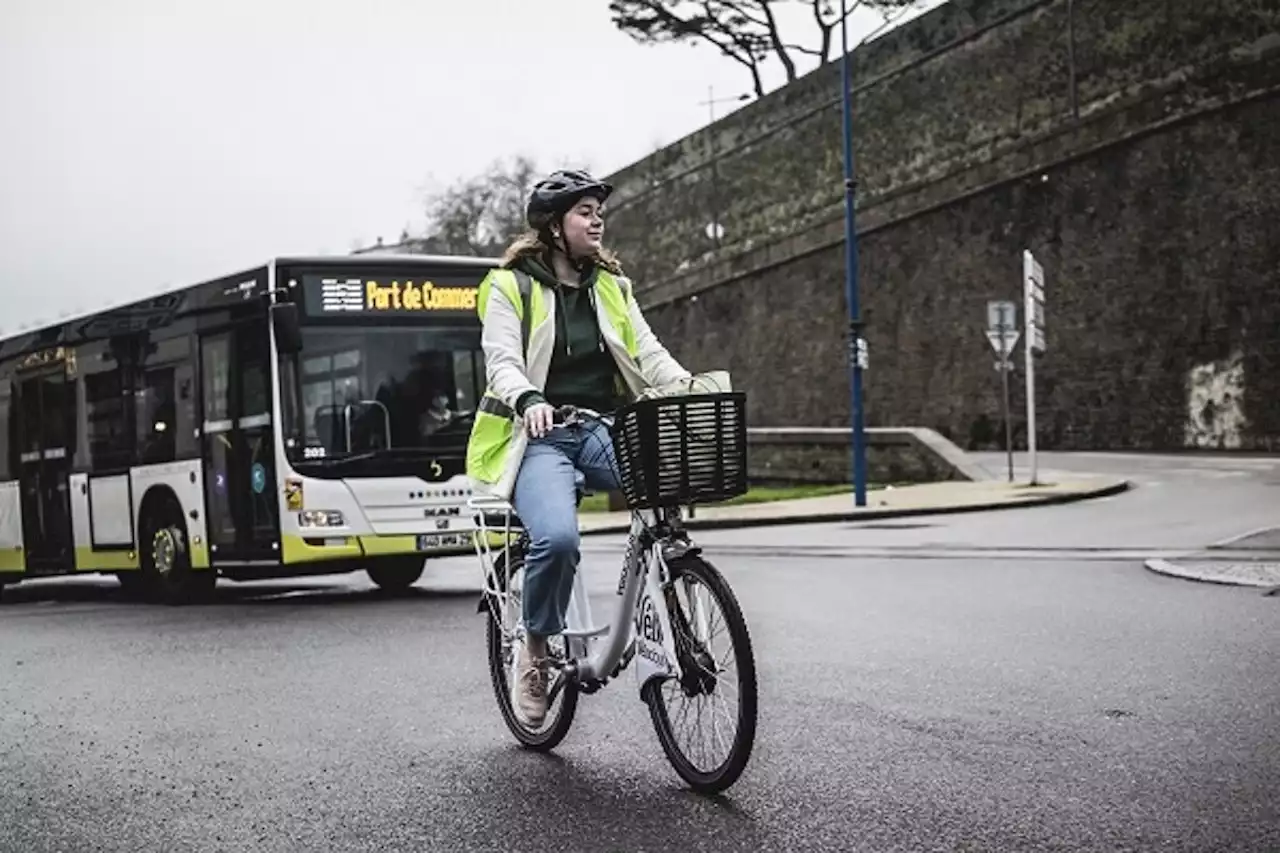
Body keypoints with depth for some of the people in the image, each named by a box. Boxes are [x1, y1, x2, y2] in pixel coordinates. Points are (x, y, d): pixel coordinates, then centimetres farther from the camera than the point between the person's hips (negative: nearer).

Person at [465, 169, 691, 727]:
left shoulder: (611, 286, 18)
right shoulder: (511, 286, 3)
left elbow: (648, 353, 9)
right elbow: (501, 359, -10)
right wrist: (528, 398, -33)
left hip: (603, 429, 5)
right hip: (540, 436, -4)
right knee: (557, 537, -33)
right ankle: (534, 651, -8)